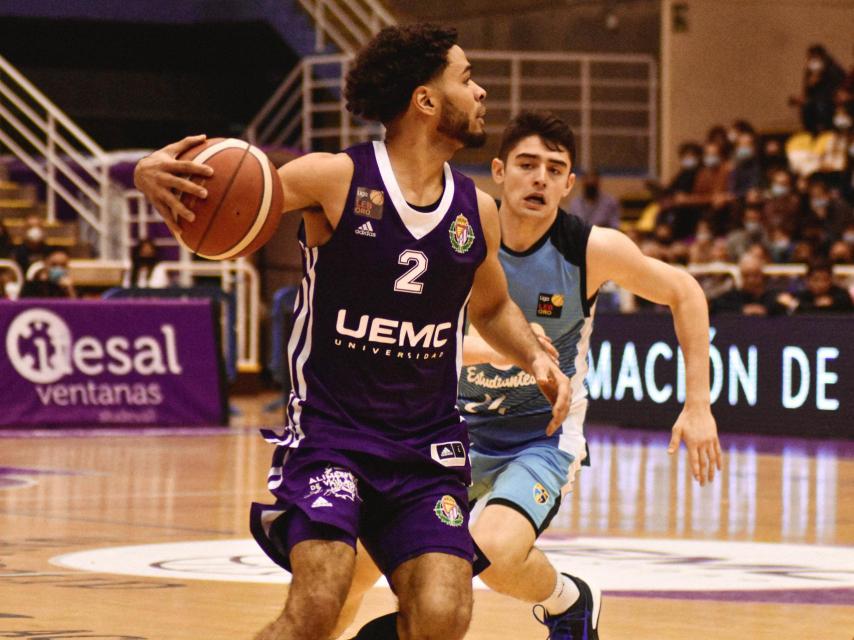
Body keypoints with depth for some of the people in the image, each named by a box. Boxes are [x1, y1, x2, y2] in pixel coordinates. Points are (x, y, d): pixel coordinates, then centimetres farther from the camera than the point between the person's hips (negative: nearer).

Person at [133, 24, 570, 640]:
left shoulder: (476, 210, 6)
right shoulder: (336, 179, -9)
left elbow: (492, 308, 25)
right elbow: (214, 187, -9)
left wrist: (536, 358, 5)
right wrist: (154, 173, -33)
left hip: (426, 446, 4)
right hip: (330, 432, -4)